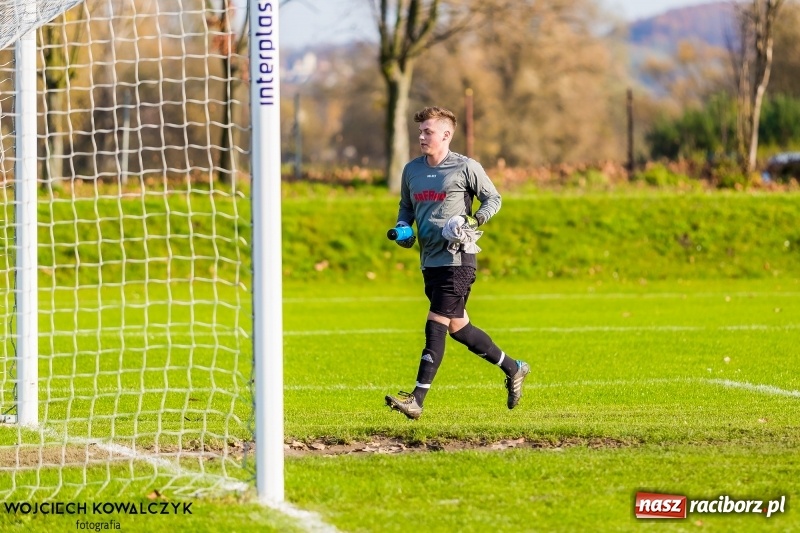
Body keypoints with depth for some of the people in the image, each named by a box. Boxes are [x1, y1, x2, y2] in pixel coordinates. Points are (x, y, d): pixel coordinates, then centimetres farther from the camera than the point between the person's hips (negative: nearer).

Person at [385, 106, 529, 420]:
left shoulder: (466, 168, -5)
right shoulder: (411, 170, 12)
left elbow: (493, 199, 3)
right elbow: (406, 206, 25)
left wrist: (474, 221, -14)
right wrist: (402, 229, 5)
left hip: (457, 258, -7)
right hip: (429, 261, 7)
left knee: (436, 326, -12)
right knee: (457, 327, 13)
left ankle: (417, 400, -15)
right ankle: (513, 368, 31)